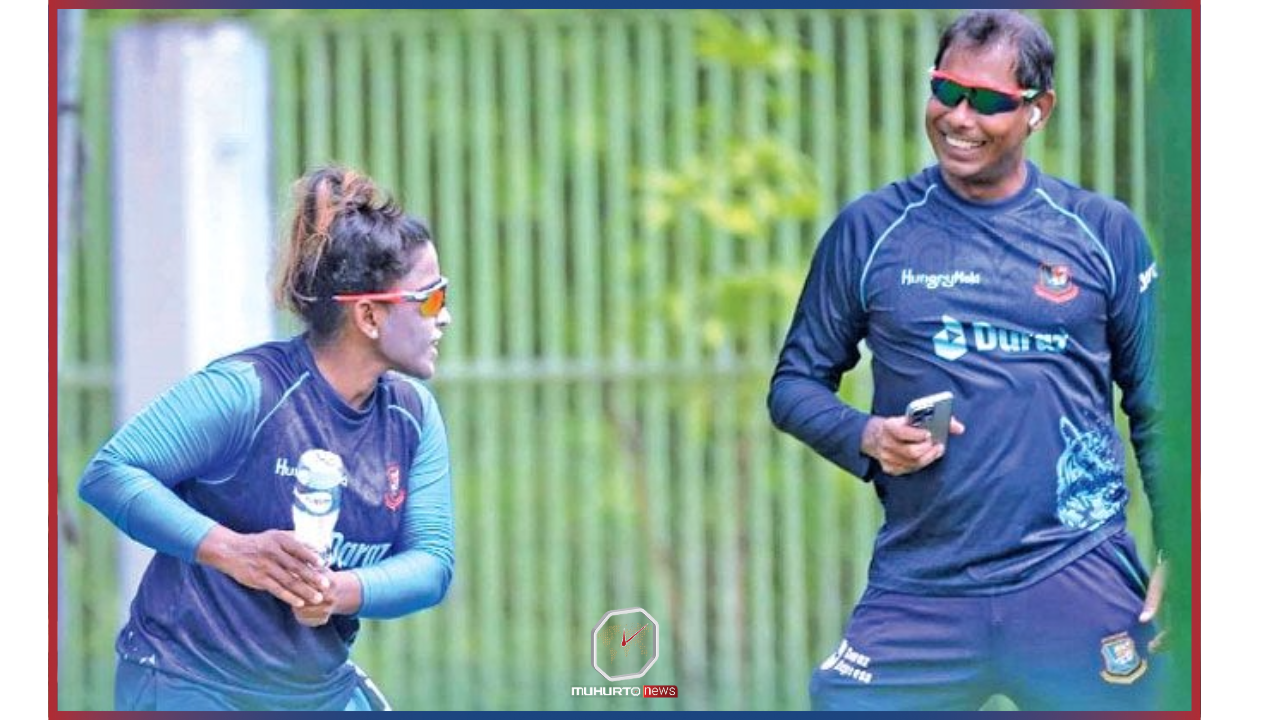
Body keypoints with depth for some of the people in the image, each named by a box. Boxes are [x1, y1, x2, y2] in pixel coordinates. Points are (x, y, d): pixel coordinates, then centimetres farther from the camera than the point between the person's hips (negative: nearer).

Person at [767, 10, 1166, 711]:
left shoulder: (1105, 233, 7)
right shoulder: (868, 230, 6)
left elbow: (1154, 406, 11)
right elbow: (795, 383, 11)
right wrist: (865, 436, -9)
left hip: (1081, 586, 0)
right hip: (919, 591, 0)